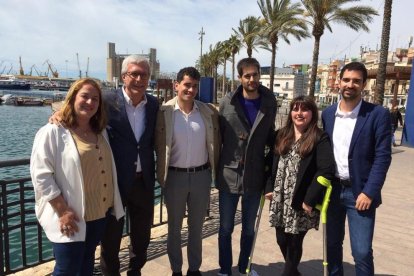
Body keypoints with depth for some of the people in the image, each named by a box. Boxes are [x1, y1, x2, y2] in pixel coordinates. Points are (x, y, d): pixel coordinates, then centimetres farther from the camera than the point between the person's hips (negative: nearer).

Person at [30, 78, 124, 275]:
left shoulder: (101, 132, 10)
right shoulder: (52, 132, -12)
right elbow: (41, 175, -16)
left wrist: (113, 204, 11)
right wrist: (62, 211, -19)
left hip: (100, 213, 7)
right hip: (70, 217, -6)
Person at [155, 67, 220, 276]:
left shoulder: (208, 112, -2)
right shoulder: (164, 112, -10)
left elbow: (215, 144, 5)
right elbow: (160, 147, -5)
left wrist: (214, 172, 6)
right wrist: (161, 176, -4)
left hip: (201, 175, 2)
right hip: (175, 176, -2)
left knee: (196, 226, 17)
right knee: (174, 226, 15)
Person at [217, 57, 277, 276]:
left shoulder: (269, 102, 0)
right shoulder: (228, 102, -6)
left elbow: (270, 135, 11)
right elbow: (218, 135, -2)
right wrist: (216, 167, -1)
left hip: (255, 176, 2)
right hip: (229, 175, -2)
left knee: (249, 228, 18)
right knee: (226, 228, 11)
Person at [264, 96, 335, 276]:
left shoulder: (320, 138, -8)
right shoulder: (281, 135, 9)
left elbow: (326, 171, -16)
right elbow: (272, 163, 12)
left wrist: (310, 199, -18)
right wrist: (269, 187, 2)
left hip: (301, 202, -5)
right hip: (280, 200, 5)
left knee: (294, 243, 6)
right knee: (282, 240, 13)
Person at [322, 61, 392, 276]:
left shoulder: (378, 114, -8)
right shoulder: (328, 114, 4)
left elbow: (382, 157, -10)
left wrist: (369, 192, -16)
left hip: (360, 192, -4)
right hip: (332, 189, 4)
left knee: (361, 252, -1)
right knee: (332, 245, 16)